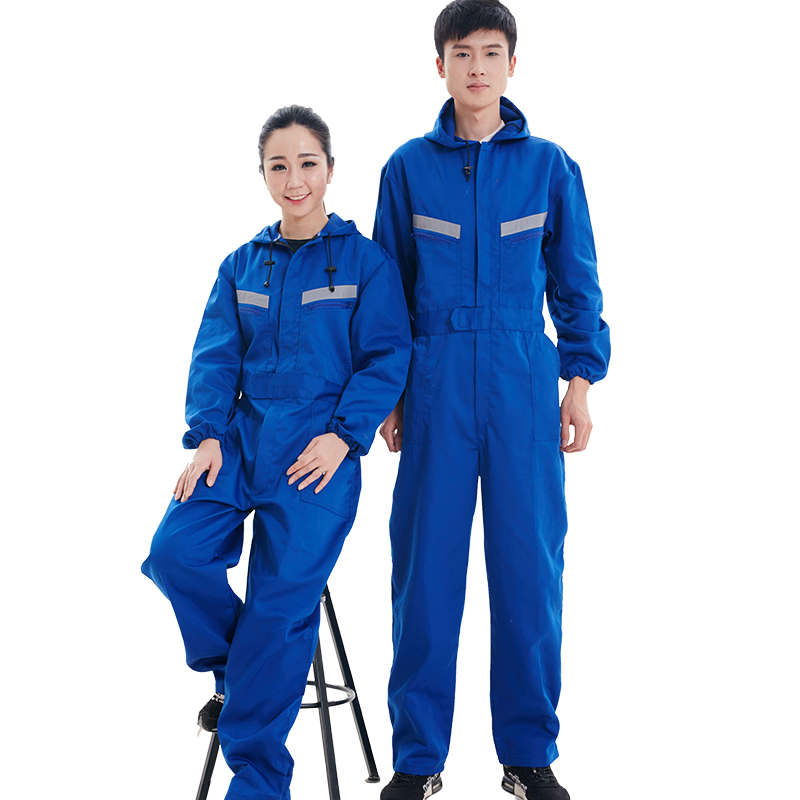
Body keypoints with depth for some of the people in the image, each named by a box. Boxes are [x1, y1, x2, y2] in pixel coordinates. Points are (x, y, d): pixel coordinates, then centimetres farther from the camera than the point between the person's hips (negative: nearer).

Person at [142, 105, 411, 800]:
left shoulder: (365, 260, 1)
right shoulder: (241, 265, 13)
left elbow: (386, 358, -3)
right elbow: (216, 357, 10)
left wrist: (342, 434, -14)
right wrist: (207, 434, -5)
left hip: (319, 448, -4)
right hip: (242, 434, 4)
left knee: (284, 597, -8)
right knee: (177, 550, -16)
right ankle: (236, 666, 14)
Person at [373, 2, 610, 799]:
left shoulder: (550, 166, 6)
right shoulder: (408, 166, 6)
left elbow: (576, 284, 9)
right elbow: (388, 285, 10)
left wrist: (580, 380, 3)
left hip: (524, 385, 0)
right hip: (436, 384, 0)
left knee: (530, 563, 3)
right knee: (425, 564, 2)